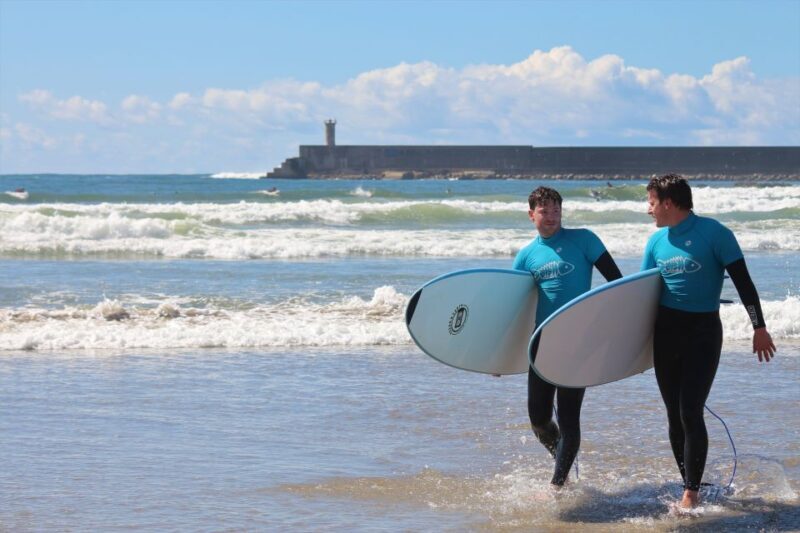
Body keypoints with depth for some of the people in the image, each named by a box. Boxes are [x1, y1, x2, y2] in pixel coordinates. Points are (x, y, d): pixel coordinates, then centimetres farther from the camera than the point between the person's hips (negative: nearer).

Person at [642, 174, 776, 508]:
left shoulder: (713, 233, -9)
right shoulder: (656, 242, 8)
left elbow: (742, 281, -8)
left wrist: (759, 327, -10)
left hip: (703, 331, -6)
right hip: (665, 331, 6)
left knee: (691, 412, -13)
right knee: (674, 415, 7)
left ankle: (692, 492, -6)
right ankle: (690, 486, 18)